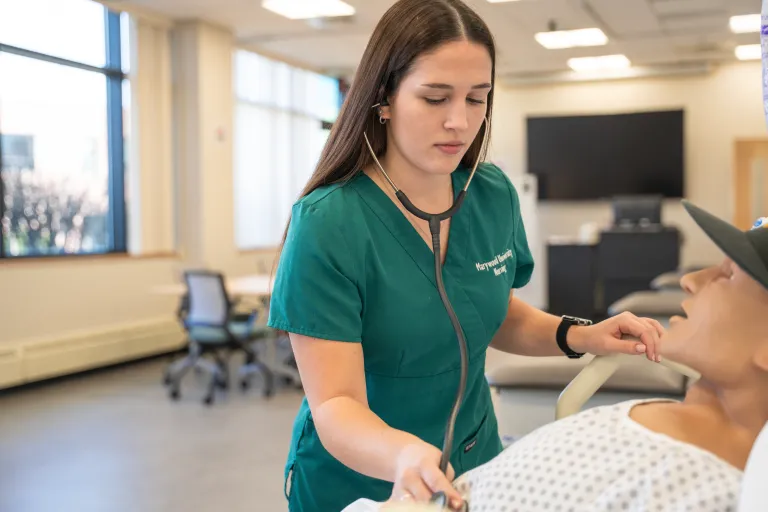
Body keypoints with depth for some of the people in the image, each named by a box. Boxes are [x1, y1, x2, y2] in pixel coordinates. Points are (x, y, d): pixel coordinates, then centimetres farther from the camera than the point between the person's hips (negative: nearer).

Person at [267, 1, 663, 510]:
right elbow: (335, 407, -25)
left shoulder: (495, 195, -9)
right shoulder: (327, 224, -24)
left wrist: (577, 335, -9)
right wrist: (405, 455, -44)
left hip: (476, 463, 5)